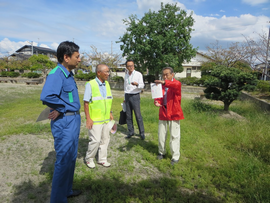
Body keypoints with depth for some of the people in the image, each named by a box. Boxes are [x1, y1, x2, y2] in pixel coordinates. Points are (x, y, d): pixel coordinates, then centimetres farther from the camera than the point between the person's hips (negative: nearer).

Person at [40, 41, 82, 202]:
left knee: (71, 158, 21)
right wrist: (62, 109, -21)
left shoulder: (69, 74, 10)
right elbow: (47, 97, -37)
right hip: (64, 122, -10)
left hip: (74, 120, 10)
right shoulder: (56, 74, -20)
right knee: (64, 160, 3)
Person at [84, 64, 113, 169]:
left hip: (106, 119, 7)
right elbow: (86, 102, -13)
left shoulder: (107, 84, 8)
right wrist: (88, 118, -16)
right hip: (94, 120, -7)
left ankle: (102, 159, 29)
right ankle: (89, 158, 22)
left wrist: (110, 113, 13)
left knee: (105, 139, 13)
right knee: (95, 140, -3)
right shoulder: (90, 84, -13)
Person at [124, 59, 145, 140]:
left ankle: (142, 133, 5)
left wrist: (137, 84, -31)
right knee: (128, 115, 7)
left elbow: (142, 86, -9)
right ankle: (131, 132, 18)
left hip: (135, 96, -5)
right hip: (127, 96, 5)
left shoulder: (138, 74, -2)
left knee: (138, 115, -5)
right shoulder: (126, 75, 12)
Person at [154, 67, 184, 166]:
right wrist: (156, 102, -24)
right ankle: (161, 152, 32)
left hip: (174, 113, -4)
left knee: (174, 135, 1)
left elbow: (176, 85, -32)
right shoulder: (161, 85, 8)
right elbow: (157, 96, -1)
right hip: (163, 112, 5)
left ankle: (175, 156, 14)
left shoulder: (176, 83, -6)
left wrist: (165, 82, -47)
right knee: (161, 134, 13)